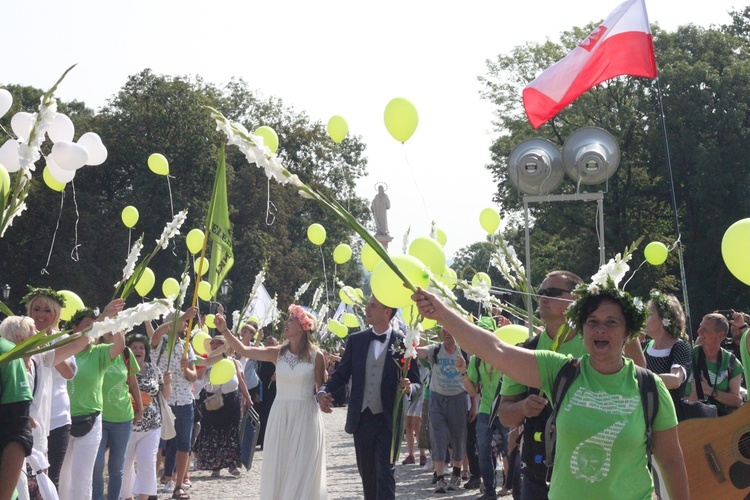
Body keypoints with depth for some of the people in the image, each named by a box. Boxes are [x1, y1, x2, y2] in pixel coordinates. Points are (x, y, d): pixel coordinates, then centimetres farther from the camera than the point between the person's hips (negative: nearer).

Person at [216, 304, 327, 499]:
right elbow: (243, 350, -7)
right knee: (277, 469, 7)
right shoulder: (278, 353, 2)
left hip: (306, 416, -3)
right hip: (280, 416, 3)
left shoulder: (316, 356, -5)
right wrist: (225, 331, -16)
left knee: (302, 471, 2)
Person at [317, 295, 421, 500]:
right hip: (361, 418, 4)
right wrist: (324, 391, -11)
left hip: (387, 420, -4)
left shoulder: (403, 343, -4)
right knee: (366, 473, 14)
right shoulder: (355, 340, 6)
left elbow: (415, 382, -1)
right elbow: (341, 373, 7)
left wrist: (409, 387, -24)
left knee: (385, 473, -5)